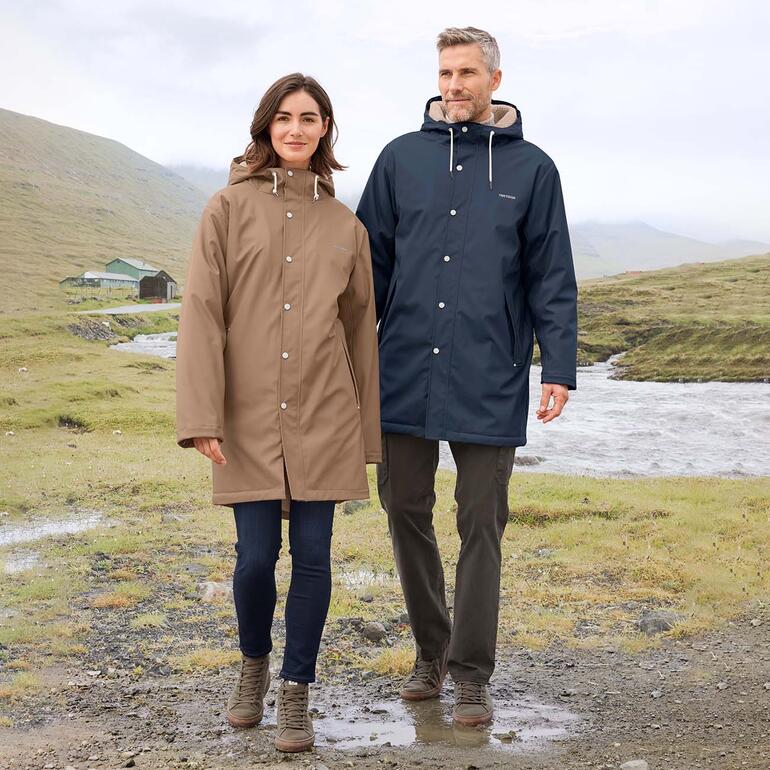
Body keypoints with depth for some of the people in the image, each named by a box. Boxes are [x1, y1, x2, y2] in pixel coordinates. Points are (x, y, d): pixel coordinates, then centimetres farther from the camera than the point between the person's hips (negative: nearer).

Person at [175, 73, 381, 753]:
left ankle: (296, 694, 18)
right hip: (249, 417, -2)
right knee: (256, 557, -1)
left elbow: (361, 327, 13)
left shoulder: (345, 225, 9)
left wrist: (369, 428, 12)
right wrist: (202, 415, -13)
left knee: (312, 556, 3)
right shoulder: (229, 209, 2)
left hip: (324, 417, 2)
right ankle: (254, 664, 29)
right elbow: (201, 312, -4)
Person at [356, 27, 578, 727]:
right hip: (404, 376, 2)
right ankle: (431, 652, 28)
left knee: (481, 526, 3)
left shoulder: (531, 168, 4)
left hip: (490, 383, -2)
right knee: (407, 516, 10)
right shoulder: (402, 157, 7)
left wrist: (559, 368, -4)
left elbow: (553, 277, 4)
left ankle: (472, 673, 16)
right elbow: (370, 262, 9)